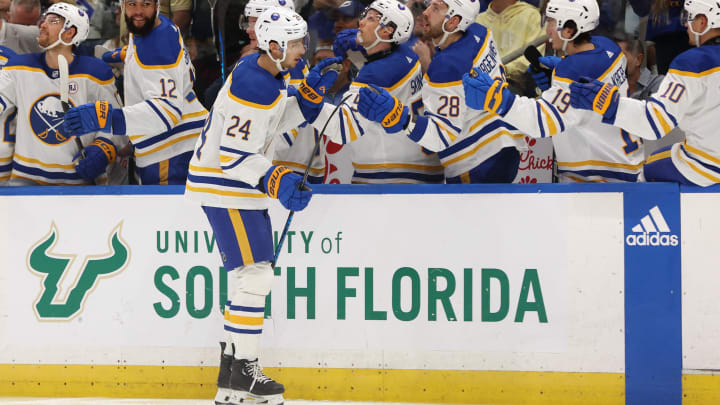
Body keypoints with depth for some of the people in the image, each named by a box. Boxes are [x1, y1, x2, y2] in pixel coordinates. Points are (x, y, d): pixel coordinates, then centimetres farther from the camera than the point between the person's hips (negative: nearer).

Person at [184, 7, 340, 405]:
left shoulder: (265, 71, 7)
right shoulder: (253, 88, -24)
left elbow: (273, 124, 18)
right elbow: (234, 156, -25)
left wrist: (309, 92, 8)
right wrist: (277, 181, -32)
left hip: (239, 184, 11)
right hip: (223, 188, -11)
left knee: (248, 275, 14)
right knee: (253, 275, -12)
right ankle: (242, 370, -7)